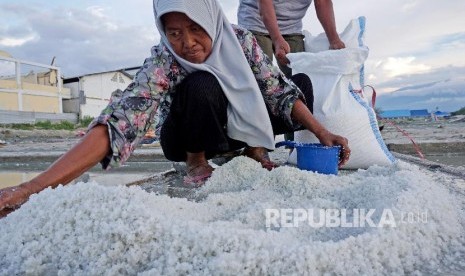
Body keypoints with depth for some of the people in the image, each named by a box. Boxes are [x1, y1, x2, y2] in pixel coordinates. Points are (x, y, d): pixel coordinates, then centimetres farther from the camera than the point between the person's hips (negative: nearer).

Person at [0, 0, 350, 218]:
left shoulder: (240, 39, -20)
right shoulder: (163, 64, -30)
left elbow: (280, 91, -15)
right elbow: (119, 122, -42)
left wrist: (322, 132, -25)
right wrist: (32, 187, -52)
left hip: (236, 125, 4)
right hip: (189, 139, -3)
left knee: (302, 83, -5)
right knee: (201, 84, -36)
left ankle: (254, 149, 5)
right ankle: (197, 163, -10)